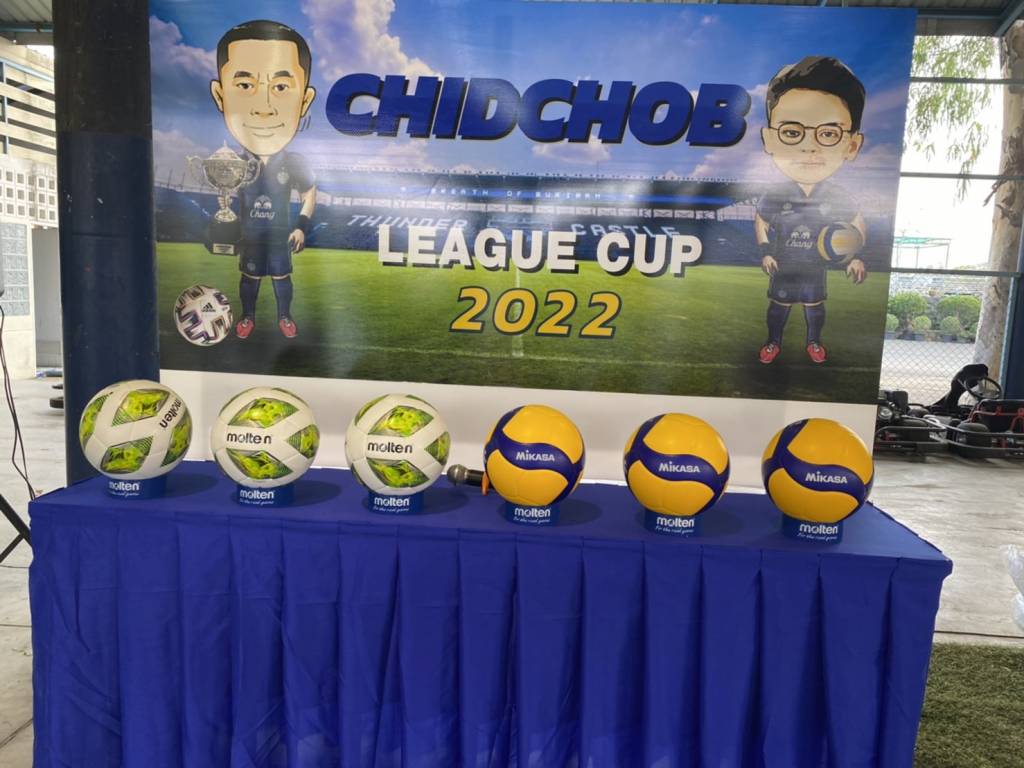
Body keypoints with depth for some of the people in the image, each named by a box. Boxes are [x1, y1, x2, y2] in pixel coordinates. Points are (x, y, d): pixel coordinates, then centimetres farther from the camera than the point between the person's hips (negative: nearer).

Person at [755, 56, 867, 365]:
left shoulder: (839, 198, -15)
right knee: (778, 306, 14)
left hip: (815, 268, 1)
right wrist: (766, 252, -9)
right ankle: (773, 342, 33)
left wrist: (854, 256, -11)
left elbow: (858, 226, 1)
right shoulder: (774, 197, -18)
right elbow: (760, 224, 0)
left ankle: (814, 342, 37)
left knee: (815, 307, 17)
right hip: (784, 266, 0)